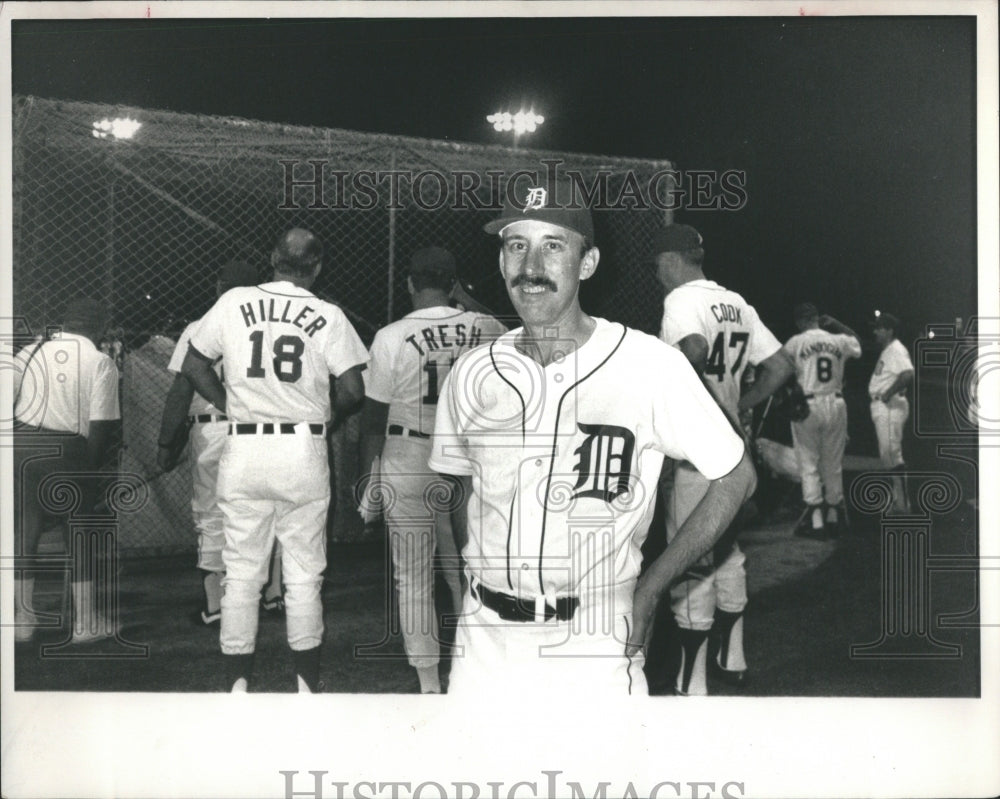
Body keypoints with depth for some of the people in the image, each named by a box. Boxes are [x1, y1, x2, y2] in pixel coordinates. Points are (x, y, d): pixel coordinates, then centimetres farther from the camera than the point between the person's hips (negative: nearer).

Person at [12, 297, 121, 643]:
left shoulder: (32, 350, 10)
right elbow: (100, 425, -5)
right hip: (68, 452, -4)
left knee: (25, 530, 14)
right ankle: (85, 622, 14)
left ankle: (23, 620, 21)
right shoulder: (101, 363, 0)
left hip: (20, 446, 4)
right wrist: (90, 465, 7)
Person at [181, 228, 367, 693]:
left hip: (243, 450, 1)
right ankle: (307, 685, 14)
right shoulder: (328, 316, -3)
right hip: (304, 451, -1)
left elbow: (193, 366, 7)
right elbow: (353, 390, -6)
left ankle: (238, 683, 14)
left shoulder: (233, 303, 3)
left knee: (241, 572, 9)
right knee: (303, 575, 8)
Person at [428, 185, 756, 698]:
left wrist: (650, 588, -2)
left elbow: (736, 478, -2)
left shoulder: (650, 364, -9)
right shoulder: (471, 373, 3)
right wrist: (477, 583, 3)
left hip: (596, 640, -3)